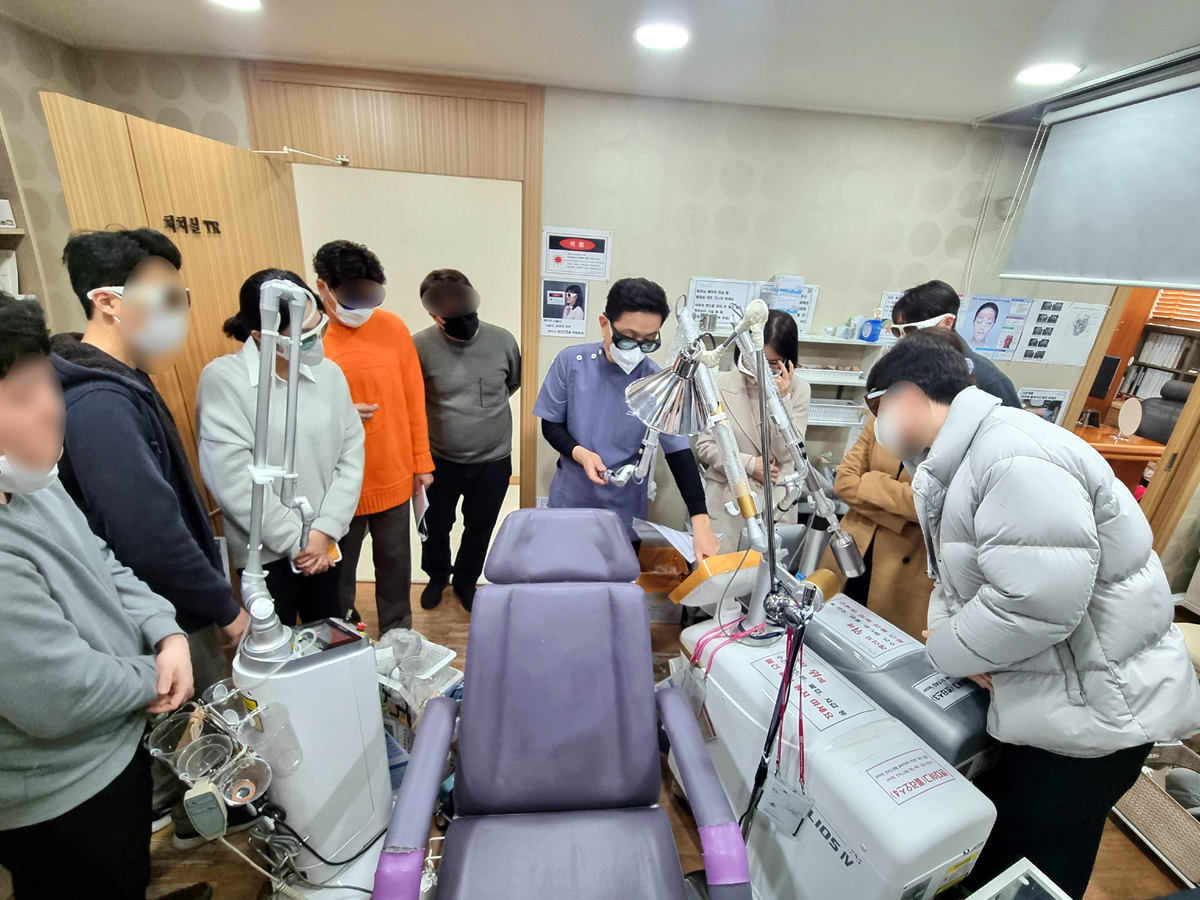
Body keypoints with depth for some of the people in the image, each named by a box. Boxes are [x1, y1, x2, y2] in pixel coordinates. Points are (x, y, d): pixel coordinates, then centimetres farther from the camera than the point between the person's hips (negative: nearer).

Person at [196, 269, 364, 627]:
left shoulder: (329, 372, -2)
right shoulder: (222, 379, -14)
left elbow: (351, 454, -2)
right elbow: (234, 483, -18)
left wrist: (325, 530, -10)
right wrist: (296, 540, -14)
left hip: (325, 543, 4)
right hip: (266, 551, -4)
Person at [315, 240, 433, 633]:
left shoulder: (393, 327, -5)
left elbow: (414, 399, 0)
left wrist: (422, 462, 3)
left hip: (394, 477, 2)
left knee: (395, 561, 19)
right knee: (338, 568, 17)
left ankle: (397, 634, 42)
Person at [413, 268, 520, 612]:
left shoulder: (502, 340, -11)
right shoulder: (420, 346, -16)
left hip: (493, 460, 1)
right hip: (439, 461, 0)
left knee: (479, 528, 19)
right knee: (435, 525, 20)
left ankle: (466, 580, 47)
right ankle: (437, 575, 51)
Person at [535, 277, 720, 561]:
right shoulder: (571, 361, -12)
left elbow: (679, 451, -14)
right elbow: (551, 425, -3)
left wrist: (700, 519, -22)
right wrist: (580, 453, -23)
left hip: (625, 511, 0)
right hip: (570, 500, 1)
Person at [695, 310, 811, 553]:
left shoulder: (798, 390, -3)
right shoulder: (721, 386, -8)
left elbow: (788, 454, -9)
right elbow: (704, 446, -5)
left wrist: (782, 401, -18)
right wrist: (749, 464, -15)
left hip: (776, 504, 1)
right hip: (725, 501, -1)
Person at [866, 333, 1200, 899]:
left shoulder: (1013, 458, -26)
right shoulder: (948, 465, 6)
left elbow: (1036, 600, -31)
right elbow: (954, 572, 11)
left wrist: (947, 649, -17)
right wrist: (948, 627, -8)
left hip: (1093, 708, -8)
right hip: (1033, 697, 9)